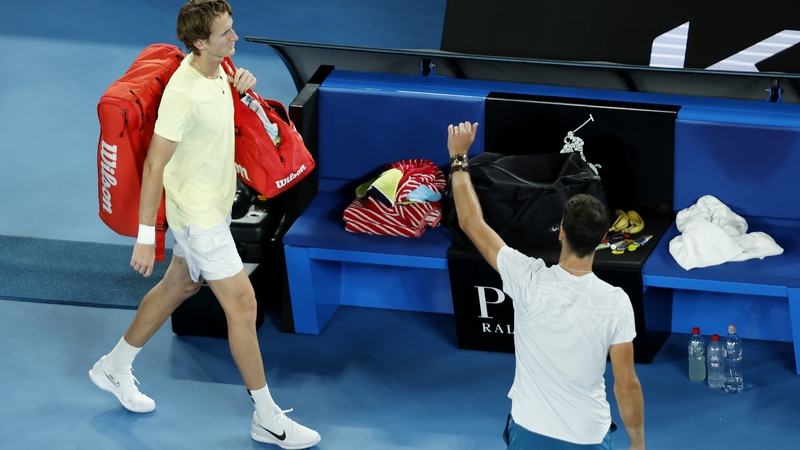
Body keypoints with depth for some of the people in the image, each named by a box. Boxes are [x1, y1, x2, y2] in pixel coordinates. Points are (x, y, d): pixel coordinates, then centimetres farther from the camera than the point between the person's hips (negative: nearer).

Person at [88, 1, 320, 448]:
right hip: (199, 216, -9)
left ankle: (115, 367, 42)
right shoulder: (183, 93, -29)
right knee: (243, 305, -5)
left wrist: (240, 87, -1)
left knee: (178, 286, 23)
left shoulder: (216, 68, -3)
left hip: (214, 206, 10)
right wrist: (146, 236, -21)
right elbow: (155, 166, -24)